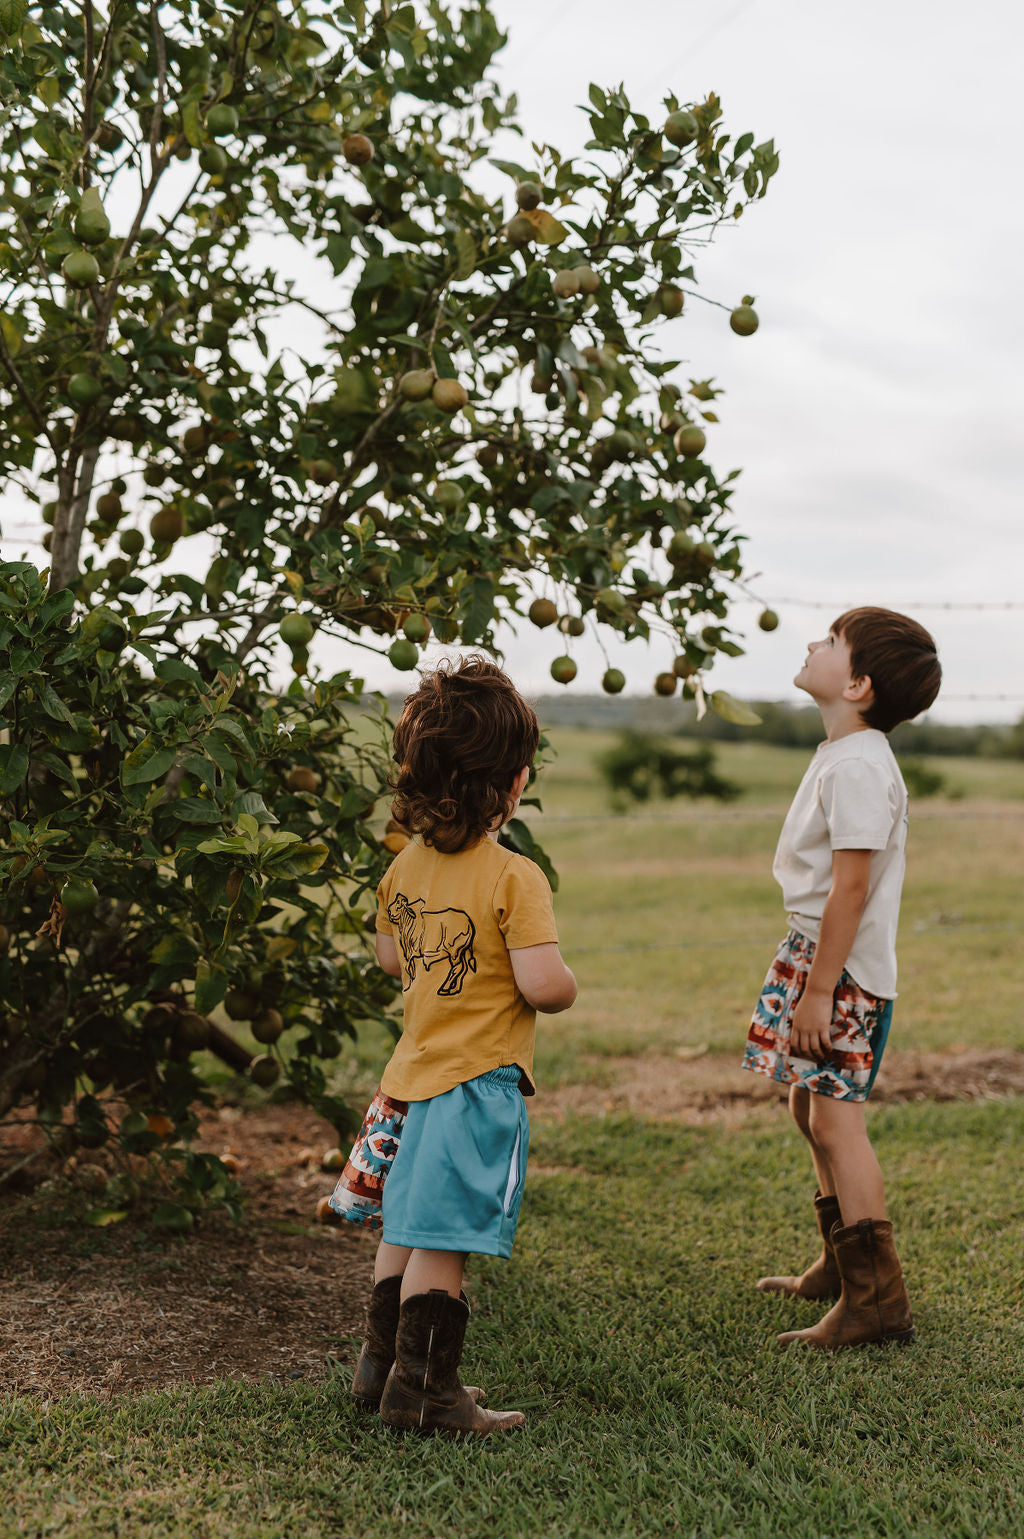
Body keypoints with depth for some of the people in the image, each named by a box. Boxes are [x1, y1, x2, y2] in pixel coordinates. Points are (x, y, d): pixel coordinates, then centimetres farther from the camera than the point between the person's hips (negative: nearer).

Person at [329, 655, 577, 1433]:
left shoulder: (408, 865, 5)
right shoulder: (514, 877, -18)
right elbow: (543, 985, -23)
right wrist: (565, 987, -2)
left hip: (415, 1073, 8)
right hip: (479, 1081, -8)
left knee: (406, 1228, 18)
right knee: (444, 1242, 0)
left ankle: (382, 1366, 30)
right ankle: (424, 1388, 10)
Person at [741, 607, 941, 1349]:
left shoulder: (858, 766, -20)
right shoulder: (843, 756, 13)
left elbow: (851, 886, -23)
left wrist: (819, 990, -22)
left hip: (844, 969, -11)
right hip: (819, 955, 11)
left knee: (835, 1117, -9)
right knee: (810, 1105, 19)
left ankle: (875, 1299, -2)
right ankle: (841, 1265, 34)